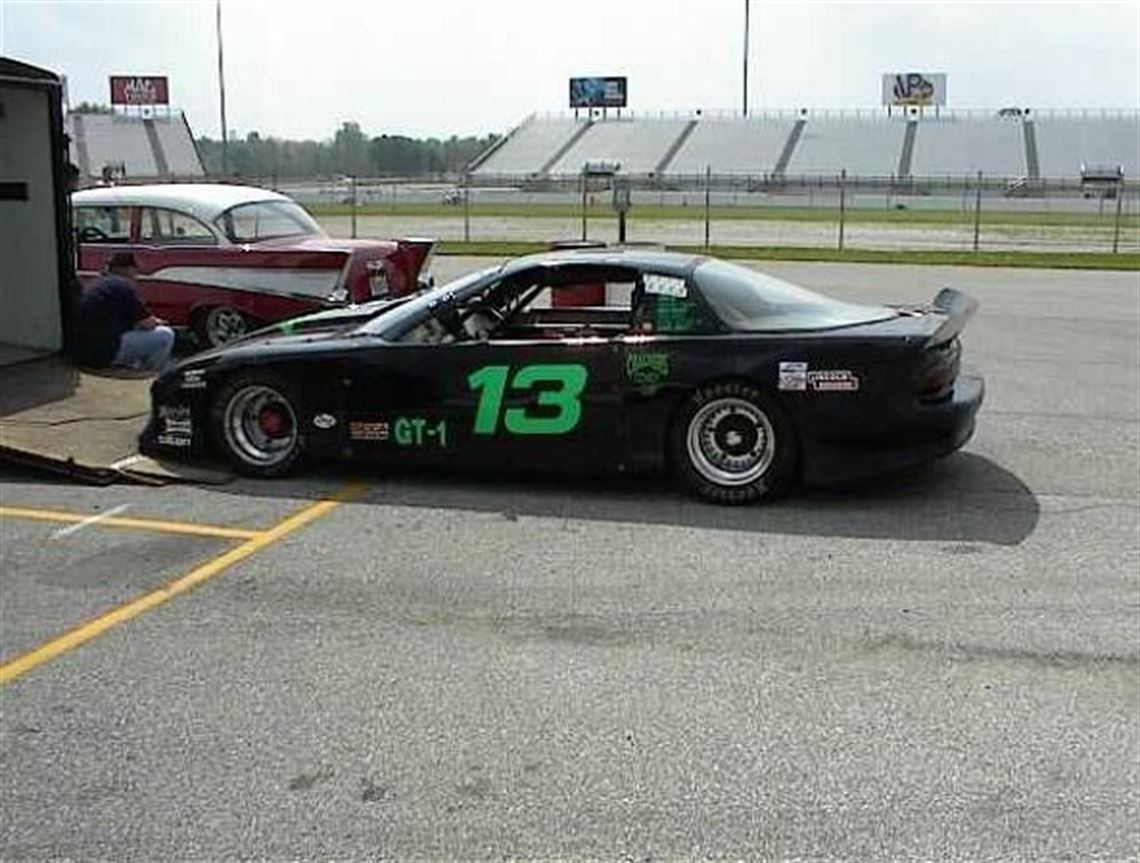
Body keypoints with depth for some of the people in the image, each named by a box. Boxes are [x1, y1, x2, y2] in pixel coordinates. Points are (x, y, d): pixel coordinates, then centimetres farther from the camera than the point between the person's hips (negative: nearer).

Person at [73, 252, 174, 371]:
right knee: (165, 335, -6)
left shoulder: (98, 283, 18)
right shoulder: (124, 285, -9)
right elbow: (145, 323, -10)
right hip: (105, 353, -10)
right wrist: (156, 322, 13)